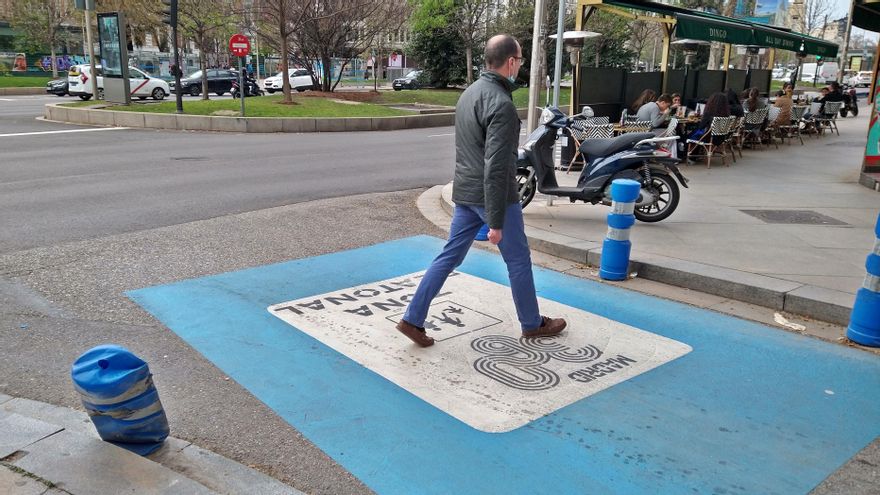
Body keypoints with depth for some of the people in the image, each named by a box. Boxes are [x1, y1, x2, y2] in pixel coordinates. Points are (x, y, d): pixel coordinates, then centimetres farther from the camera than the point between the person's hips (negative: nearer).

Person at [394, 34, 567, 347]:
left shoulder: (469, 93, 9)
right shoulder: (501, 104, -20)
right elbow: (496, 167, -24)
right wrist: (496, 221, -22)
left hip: (464, 192, 8)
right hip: (493, 196, -8)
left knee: (449, 256, 11)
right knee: (518, 261, 9)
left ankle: (413, 319, 10)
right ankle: (532, 324, 25)